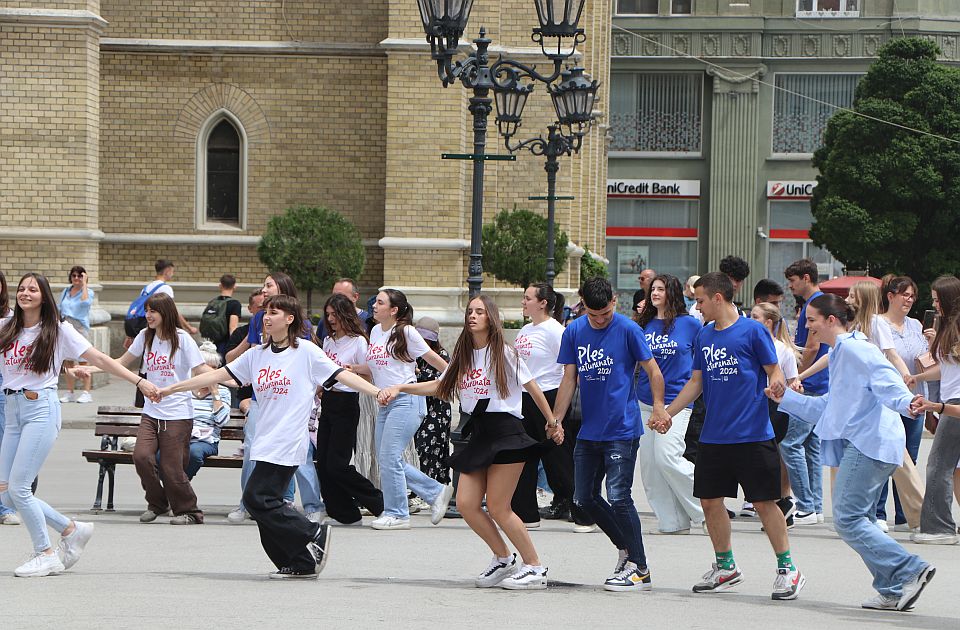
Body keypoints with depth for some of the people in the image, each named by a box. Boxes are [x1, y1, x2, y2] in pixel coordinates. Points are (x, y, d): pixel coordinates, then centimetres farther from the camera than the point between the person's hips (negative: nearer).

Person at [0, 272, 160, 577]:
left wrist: (139, 381, -3)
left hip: (41, 408, -5)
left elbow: (99, 359, 1)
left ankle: (46, 554, 3)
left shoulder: (58, 331, 1)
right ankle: (71, 529, 18)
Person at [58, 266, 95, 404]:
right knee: (68, 361, 7)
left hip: (80, 327, -6)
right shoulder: (65, 292, 16)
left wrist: (84, 284, -13)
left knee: (83, 361, -8)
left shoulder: (88, 291, 1)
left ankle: (86, 393, -7)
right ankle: (69, 393, 12)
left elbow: (85, 302, -21)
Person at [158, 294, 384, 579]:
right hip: (266, 443, 7)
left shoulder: (306, 352, -2)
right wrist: (171, 389, 17)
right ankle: (301, 565, 9)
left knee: (257, 499, -16)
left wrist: (378, 392, -17)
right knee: (265, 504, 3)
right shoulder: (257, 354, 15)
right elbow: (219, 375, 17)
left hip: (288, 443, -7)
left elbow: (342, 375, -4)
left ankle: (313, 534, -5)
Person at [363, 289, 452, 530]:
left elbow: (432, 358, -2)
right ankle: (436, 491, 18)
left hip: (406, 400, -8)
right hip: (385, 403, 8)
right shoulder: (375, 332, 13)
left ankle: (397, 514, -2)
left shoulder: (406, 332, -7)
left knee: (389, 457, -12)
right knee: (385, 460, 5)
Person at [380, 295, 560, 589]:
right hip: (479, 437, 7)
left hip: (506, 433, -7)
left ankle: (535, 568, 4)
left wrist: (552, 422, 5)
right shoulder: (463, 355, 12)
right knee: (466, 504, -1)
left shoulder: (504, 353, -5)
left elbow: (532, 388, 1)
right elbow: (440, 386, 21)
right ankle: (503, 559, 18)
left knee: (497, 508, -8)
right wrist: (401, 388, 11)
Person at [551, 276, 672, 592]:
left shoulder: (628, 329, -7)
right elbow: (569, 379, 11)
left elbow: (652, 370, -5)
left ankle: (640, 569, -5)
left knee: (618, 496, -12)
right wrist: (555, 420, 4)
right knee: (584, 498, 8)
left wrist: (659, 408, -19)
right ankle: (626, 548, 27)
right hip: (589, 432, 6)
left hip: (622, 430, -6)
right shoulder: (574, 332, 6)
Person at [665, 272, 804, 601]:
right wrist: (667, 413, 14)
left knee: (763, 501, -6)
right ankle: (725, 567, 22)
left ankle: (787, 569, 2)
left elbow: (774, 370, -5)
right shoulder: (704, 336, 13)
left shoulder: (752, 330, -6)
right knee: (710, 500, 7)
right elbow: (696, 382, 20)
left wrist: (777, 381, -28)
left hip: (752, 435, -7)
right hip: (713, 435, 7)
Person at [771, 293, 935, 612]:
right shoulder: (839, 353, 25)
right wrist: (786, 398, 35)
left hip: (869, 443, -11)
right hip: (860, 444, 11)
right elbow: (828, 408, 34)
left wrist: (904, 403, -41)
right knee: (857, 520, 8)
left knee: (848, 519, -13)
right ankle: (893, 591, 5)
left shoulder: (853, 348, -7)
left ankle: (910, 571, -16)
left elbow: (884, 379, -24)